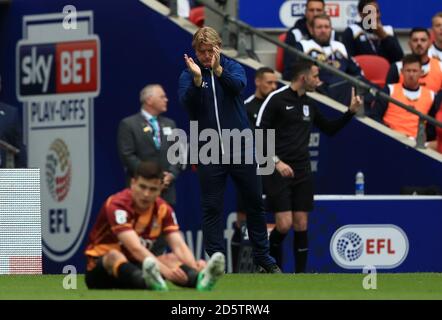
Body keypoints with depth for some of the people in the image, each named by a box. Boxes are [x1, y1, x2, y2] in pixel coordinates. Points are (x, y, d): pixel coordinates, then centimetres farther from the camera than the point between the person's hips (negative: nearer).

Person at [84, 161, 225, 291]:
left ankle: (200, 279, -55)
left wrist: (195, 267, -37)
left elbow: (178, 246, -15)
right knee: (114, 256, -38)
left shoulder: (163, 209, -4)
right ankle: (151, 281, -70)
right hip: (101, 269, -5)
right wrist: (164, 269, -50)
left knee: (171, 258, -21)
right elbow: (135, 248, -35)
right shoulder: (117, 205, -22)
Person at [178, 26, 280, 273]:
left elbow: (238, 85, -20)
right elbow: (187, 102, -16)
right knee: (212, 208, 0)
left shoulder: (232, 68, 2)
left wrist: (218, 69, -38)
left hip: (241, 149, 1)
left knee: (255, 203, 8)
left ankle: (262, 256, 21)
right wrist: (197, 79, -34)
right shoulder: (189, 75, 1)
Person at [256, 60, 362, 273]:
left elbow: (330, 129, 24)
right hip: (278, 172, -6)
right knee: (284, 224, -11)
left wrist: (351, 111, 11)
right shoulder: (276, 99, -9)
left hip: (302, 173, 6)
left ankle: (300, 273, 8)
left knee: (301, 224, 2)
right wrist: (277, 162, -17)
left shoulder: (309, 104, 12)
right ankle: (273, 261, 15)